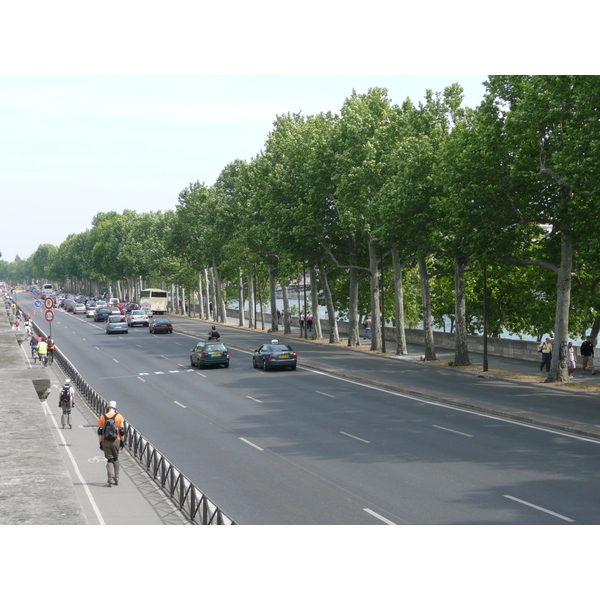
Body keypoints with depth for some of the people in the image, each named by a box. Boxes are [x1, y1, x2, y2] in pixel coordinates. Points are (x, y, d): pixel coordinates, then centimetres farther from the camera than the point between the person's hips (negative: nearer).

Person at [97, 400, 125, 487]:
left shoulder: (103, 417, 2)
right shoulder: (119, 417, -1)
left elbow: (100, 432, 2)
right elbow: (122, 431, -4)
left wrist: (101, 443, 7)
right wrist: (122, 441, 3)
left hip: (105, 441, 0)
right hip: (116, 441, 0)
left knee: (109, 460, 5)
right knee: (116, 459, 17)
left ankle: (111, 478, -11)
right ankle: (116, 478, 18)